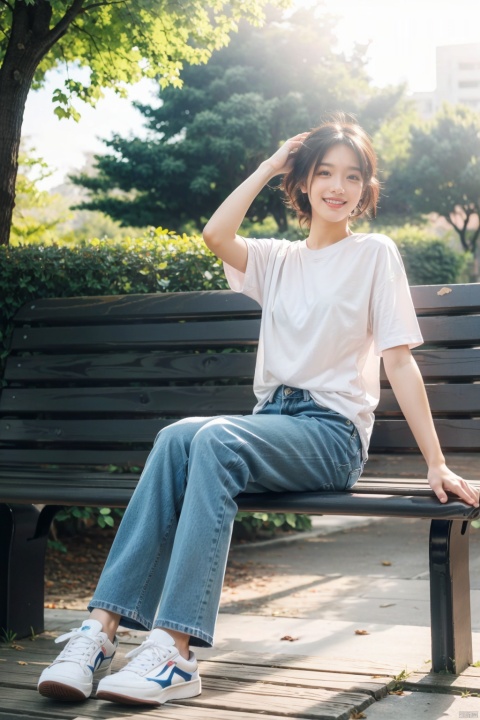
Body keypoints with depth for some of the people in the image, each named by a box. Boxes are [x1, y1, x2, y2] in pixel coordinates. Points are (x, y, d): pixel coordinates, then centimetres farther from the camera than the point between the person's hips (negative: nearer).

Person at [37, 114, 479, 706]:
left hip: (333, 432, -4)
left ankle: (174, 651, -41)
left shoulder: (374, 254, 5)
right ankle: (102, 625, -33)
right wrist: (271, 166, 6)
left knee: (216, 438, -34)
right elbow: (215, 235, -3)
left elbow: (399, 361, -1)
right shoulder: (278, 260, 18)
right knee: (178, 437, -28)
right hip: (273, 422, 5)